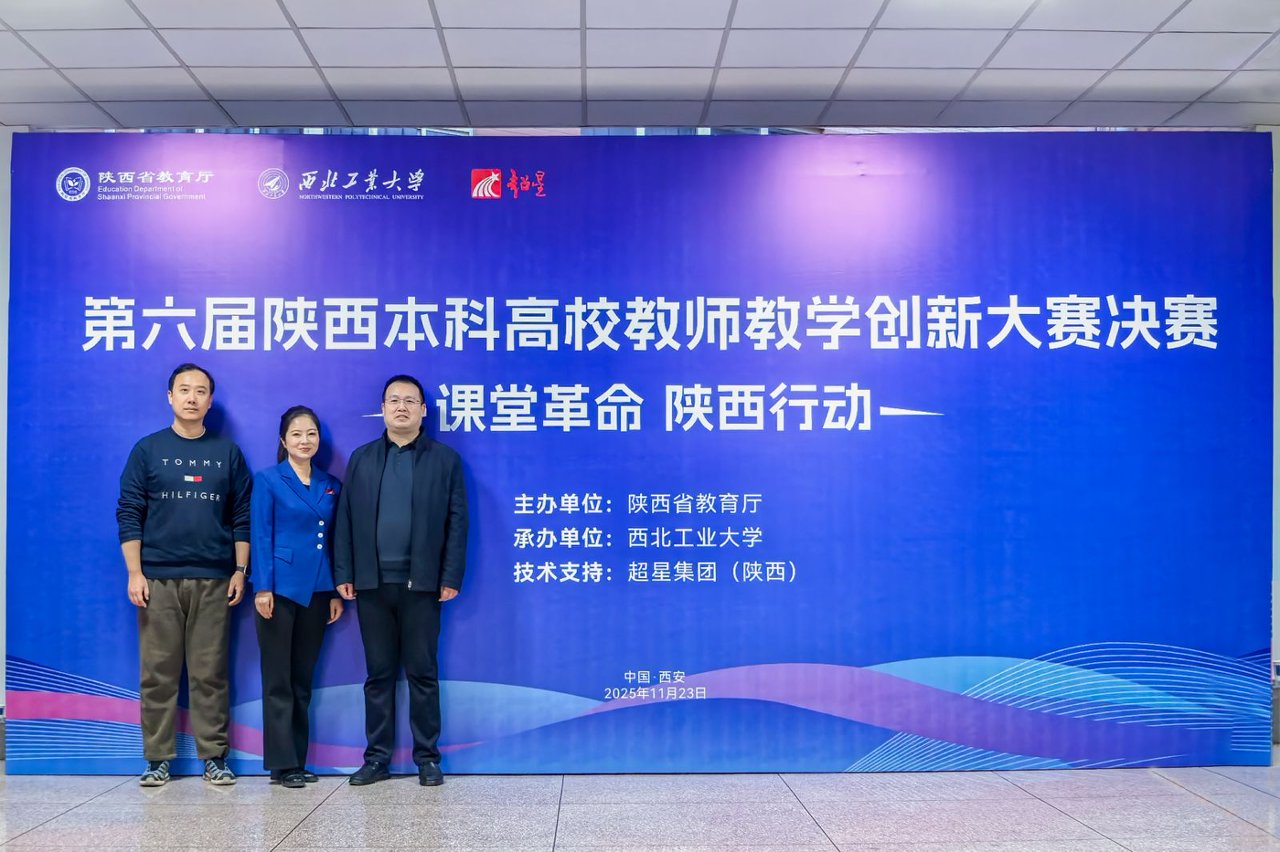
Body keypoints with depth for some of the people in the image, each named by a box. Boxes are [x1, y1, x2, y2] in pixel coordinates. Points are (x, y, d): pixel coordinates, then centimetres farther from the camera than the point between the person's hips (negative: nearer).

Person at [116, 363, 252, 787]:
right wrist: (134, 573, -5)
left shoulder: (227, 452, 8)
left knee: (210, 673, 3)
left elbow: (243, 516, 8)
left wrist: (240, 570, 2)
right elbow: (129, 514, 3)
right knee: (157, 673, 4)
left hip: (214, 580, 0)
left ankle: (214, 756, 11)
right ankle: (157, 759, 14)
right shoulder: (147, 450, 5)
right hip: (158, 578, 0)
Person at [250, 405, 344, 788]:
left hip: (317, 591, 4)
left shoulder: (331, 485, 11)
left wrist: (337, 592, 7)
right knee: (278, 680, 1)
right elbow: (261, 536, -6)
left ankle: (299, 759, 17)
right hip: (280, 588, -4)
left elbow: (334, 540, 11)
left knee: (303, 678, 10)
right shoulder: (267, 480, -1)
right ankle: (282, 762, 7)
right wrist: (263, 587, -13)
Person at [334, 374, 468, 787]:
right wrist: (344, 574, 1)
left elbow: (456, 520, 0)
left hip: (421, 583, -2)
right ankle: (377, 758, 17)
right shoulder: (362, 458, 12)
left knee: (422, 673, 5)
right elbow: (346, 518, 8)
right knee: (378, 673, 9)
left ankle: (427, 758, 14)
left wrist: (451, 577, -6)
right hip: (372, 583, 2)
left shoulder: (445, 459, 5)